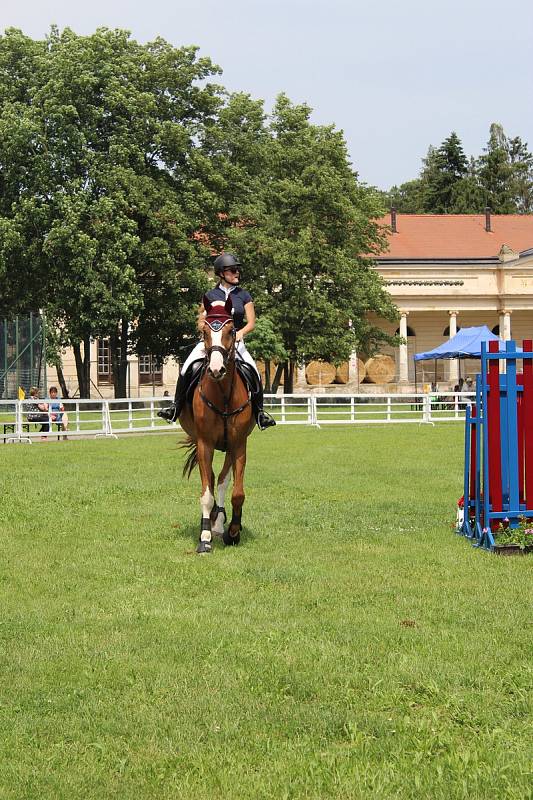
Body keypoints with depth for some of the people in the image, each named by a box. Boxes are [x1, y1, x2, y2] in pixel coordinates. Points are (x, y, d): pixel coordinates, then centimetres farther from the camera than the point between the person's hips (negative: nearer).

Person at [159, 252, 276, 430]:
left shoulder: (244, 295, 7)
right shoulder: (211, 295, 7)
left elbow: (251, 323, 4)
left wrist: (240, 332, -15)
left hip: (236, 342, 0)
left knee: (255, 374, -20)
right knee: (186, 369, -20)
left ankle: (259, 412, -5)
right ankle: (176, 408, -9)